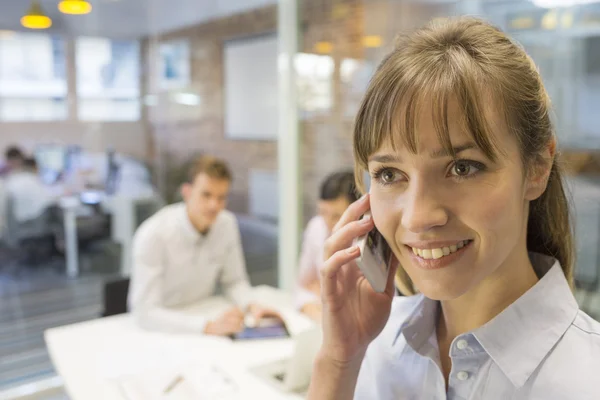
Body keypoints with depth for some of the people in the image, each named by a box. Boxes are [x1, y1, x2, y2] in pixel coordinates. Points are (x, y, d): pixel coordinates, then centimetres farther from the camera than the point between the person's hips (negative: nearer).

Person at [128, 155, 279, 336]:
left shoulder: (227, 224, -8)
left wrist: (251, 306, -15)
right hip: (162, 327, -3)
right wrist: (209, 327, -34)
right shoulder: (154, 235, -23)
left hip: (201, 315, 3)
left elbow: (234, 281, 5)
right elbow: (145, 313, -25)